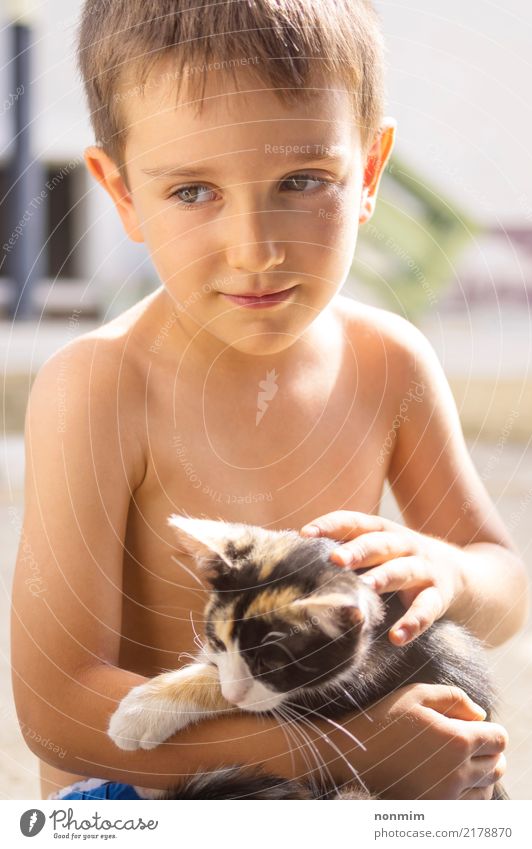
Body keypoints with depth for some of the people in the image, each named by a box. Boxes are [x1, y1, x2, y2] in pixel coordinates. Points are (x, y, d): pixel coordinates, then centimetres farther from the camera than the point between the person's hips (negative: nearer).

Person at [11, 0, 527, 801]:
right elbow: (58, 706, -23)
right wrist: (351, 744, -26)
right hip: (138, 792, -4)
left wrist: (444, 575, -20)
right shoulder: (94, 391, -20)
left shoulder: (389, 361, -6)